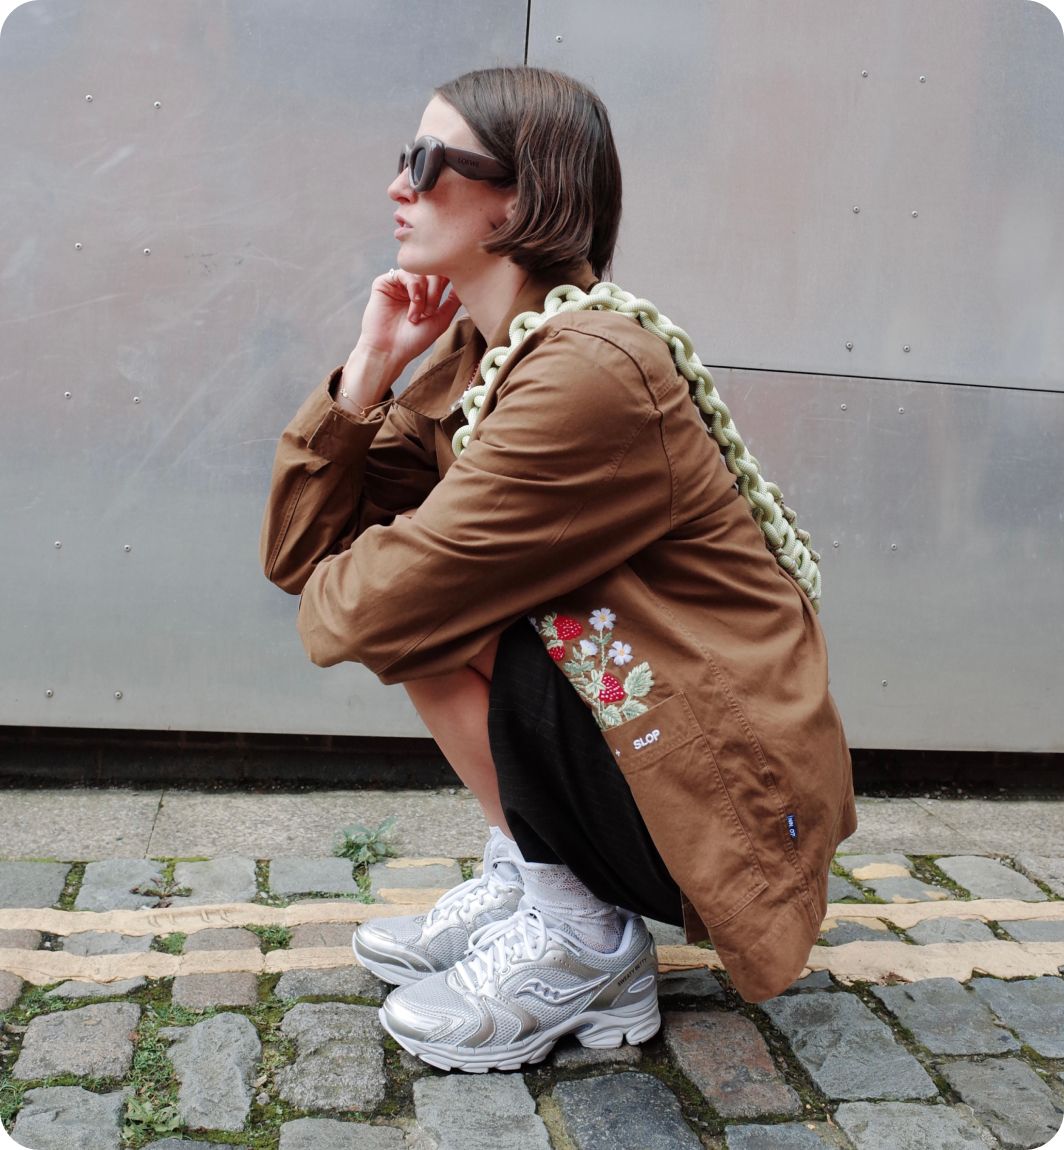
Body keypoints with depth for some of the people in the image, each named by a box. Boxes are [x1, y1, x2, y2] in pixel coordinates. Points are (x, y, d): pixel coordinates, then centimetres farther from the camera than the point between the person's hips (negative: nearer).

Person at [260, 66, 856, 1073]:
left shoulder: (591, 369, -24)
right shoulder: (471, 357, 4)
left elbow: (377, 605, -22)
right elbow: (301, 547, 2)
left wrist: (327, 592, 1)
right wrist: (370, 366, -7)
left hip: (735, 790, -8)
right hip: (627, 735, 8)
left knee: (425, 603, -20)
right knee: (432, 603, -2)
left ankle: (580, 944, -2)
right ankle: (524, 878, 9)